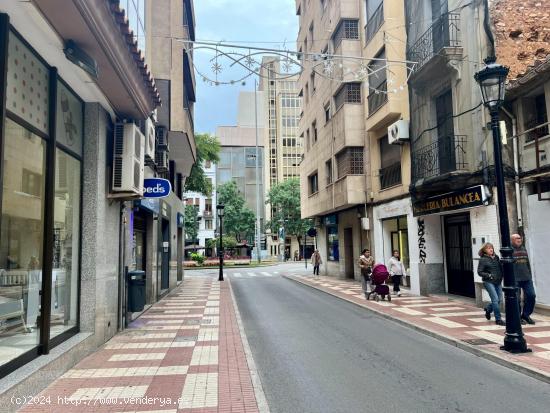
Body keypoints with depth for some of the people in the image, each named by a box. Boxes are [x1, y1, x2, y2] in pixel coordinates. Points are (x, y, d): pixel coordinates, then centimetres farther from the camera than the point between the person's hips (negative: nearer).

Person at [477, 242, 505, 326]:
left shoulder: (496, 257, 9)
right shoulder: (483, 260, -6)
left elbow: (500, 268, 19)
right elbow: (479, 272, -6)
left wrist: (501, 275, 4)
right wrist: (489, 275, -18)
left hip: (498, 282, 6)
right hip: (488, 282, -6)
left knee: (498, 300, 10)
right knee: (495, 299, -11)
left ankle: (488, 310, 39)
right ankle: (498, 319, -2)